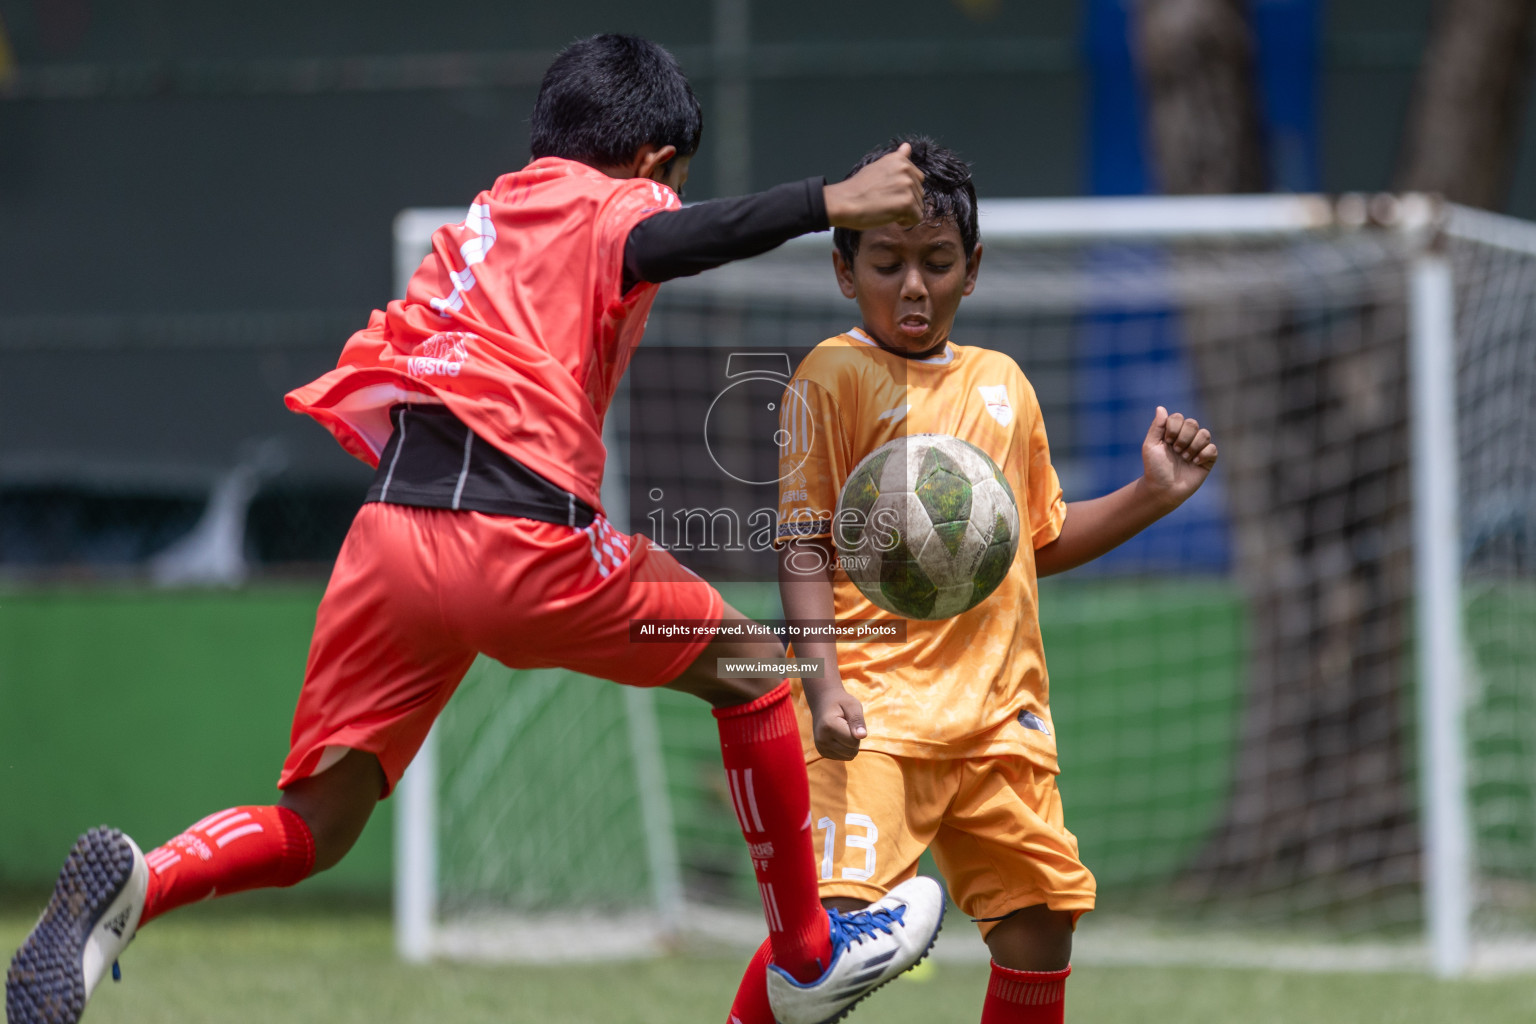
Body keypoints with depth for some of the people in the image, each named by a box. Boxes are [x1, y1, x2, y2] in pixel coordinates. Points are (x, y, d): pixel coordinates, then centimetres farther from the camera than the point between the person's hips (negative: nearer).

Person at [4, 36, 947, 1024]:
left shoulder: (489, 215, 28)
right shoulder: (606, 203, 7)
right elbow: (658, 244, -17)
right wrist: (828, 202, -24)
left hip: (390, 529, 6)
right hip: (522, 538, -6)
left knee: (312, 828, 8)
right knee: (749, 670, 18)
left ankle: (137, 882, -22)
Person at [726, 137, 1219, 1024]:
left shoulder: (1002, 383, 16)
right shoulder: (835, 375, -3)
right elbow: (804, 547, -8)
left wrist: (1152, 495, 11)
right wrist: (823, 684, -20)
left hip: (1000, 707, 6)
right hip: (876, 706, -6)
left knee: (1042, 915, 7)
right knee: (833, 914, -20)